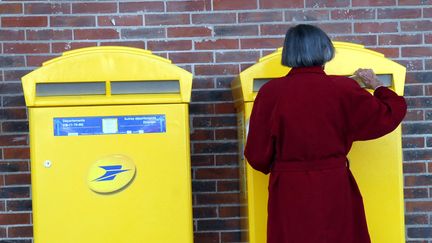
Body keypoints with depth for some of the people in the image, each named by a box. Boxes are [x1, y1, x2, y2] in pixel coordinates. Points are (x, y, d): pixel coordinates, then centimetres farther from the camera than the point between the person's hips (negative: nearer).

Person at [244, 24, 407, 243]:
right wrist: (377, 86, 25)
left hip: (289, 194, 1)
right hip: (334, 191, 0)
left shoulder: (271, 92, -7)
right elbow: (389, 115, 7)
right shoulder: (343, 89, -6)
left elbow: (257, 155, -4)